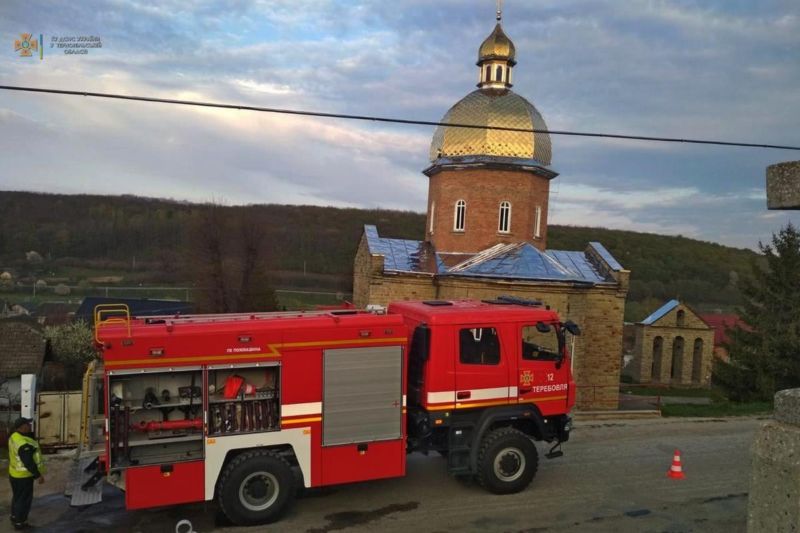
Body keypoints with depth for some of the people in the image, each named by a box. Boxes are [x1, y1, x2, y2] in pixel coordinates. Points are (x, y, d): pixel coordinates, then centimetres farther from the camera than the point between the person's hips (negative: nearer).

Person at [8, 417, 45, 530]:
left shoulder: (14, 436, -4)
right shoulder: (24, 444, -32)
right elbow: (29, 463, -27)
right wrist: (39, 475, -20)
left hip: (15, 473, 9)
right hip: (23, 476, -9)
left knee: (17, 496, 26)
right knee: (24, 499, 7)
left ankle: (14, 517, 42)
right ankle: (19, 523, 19)